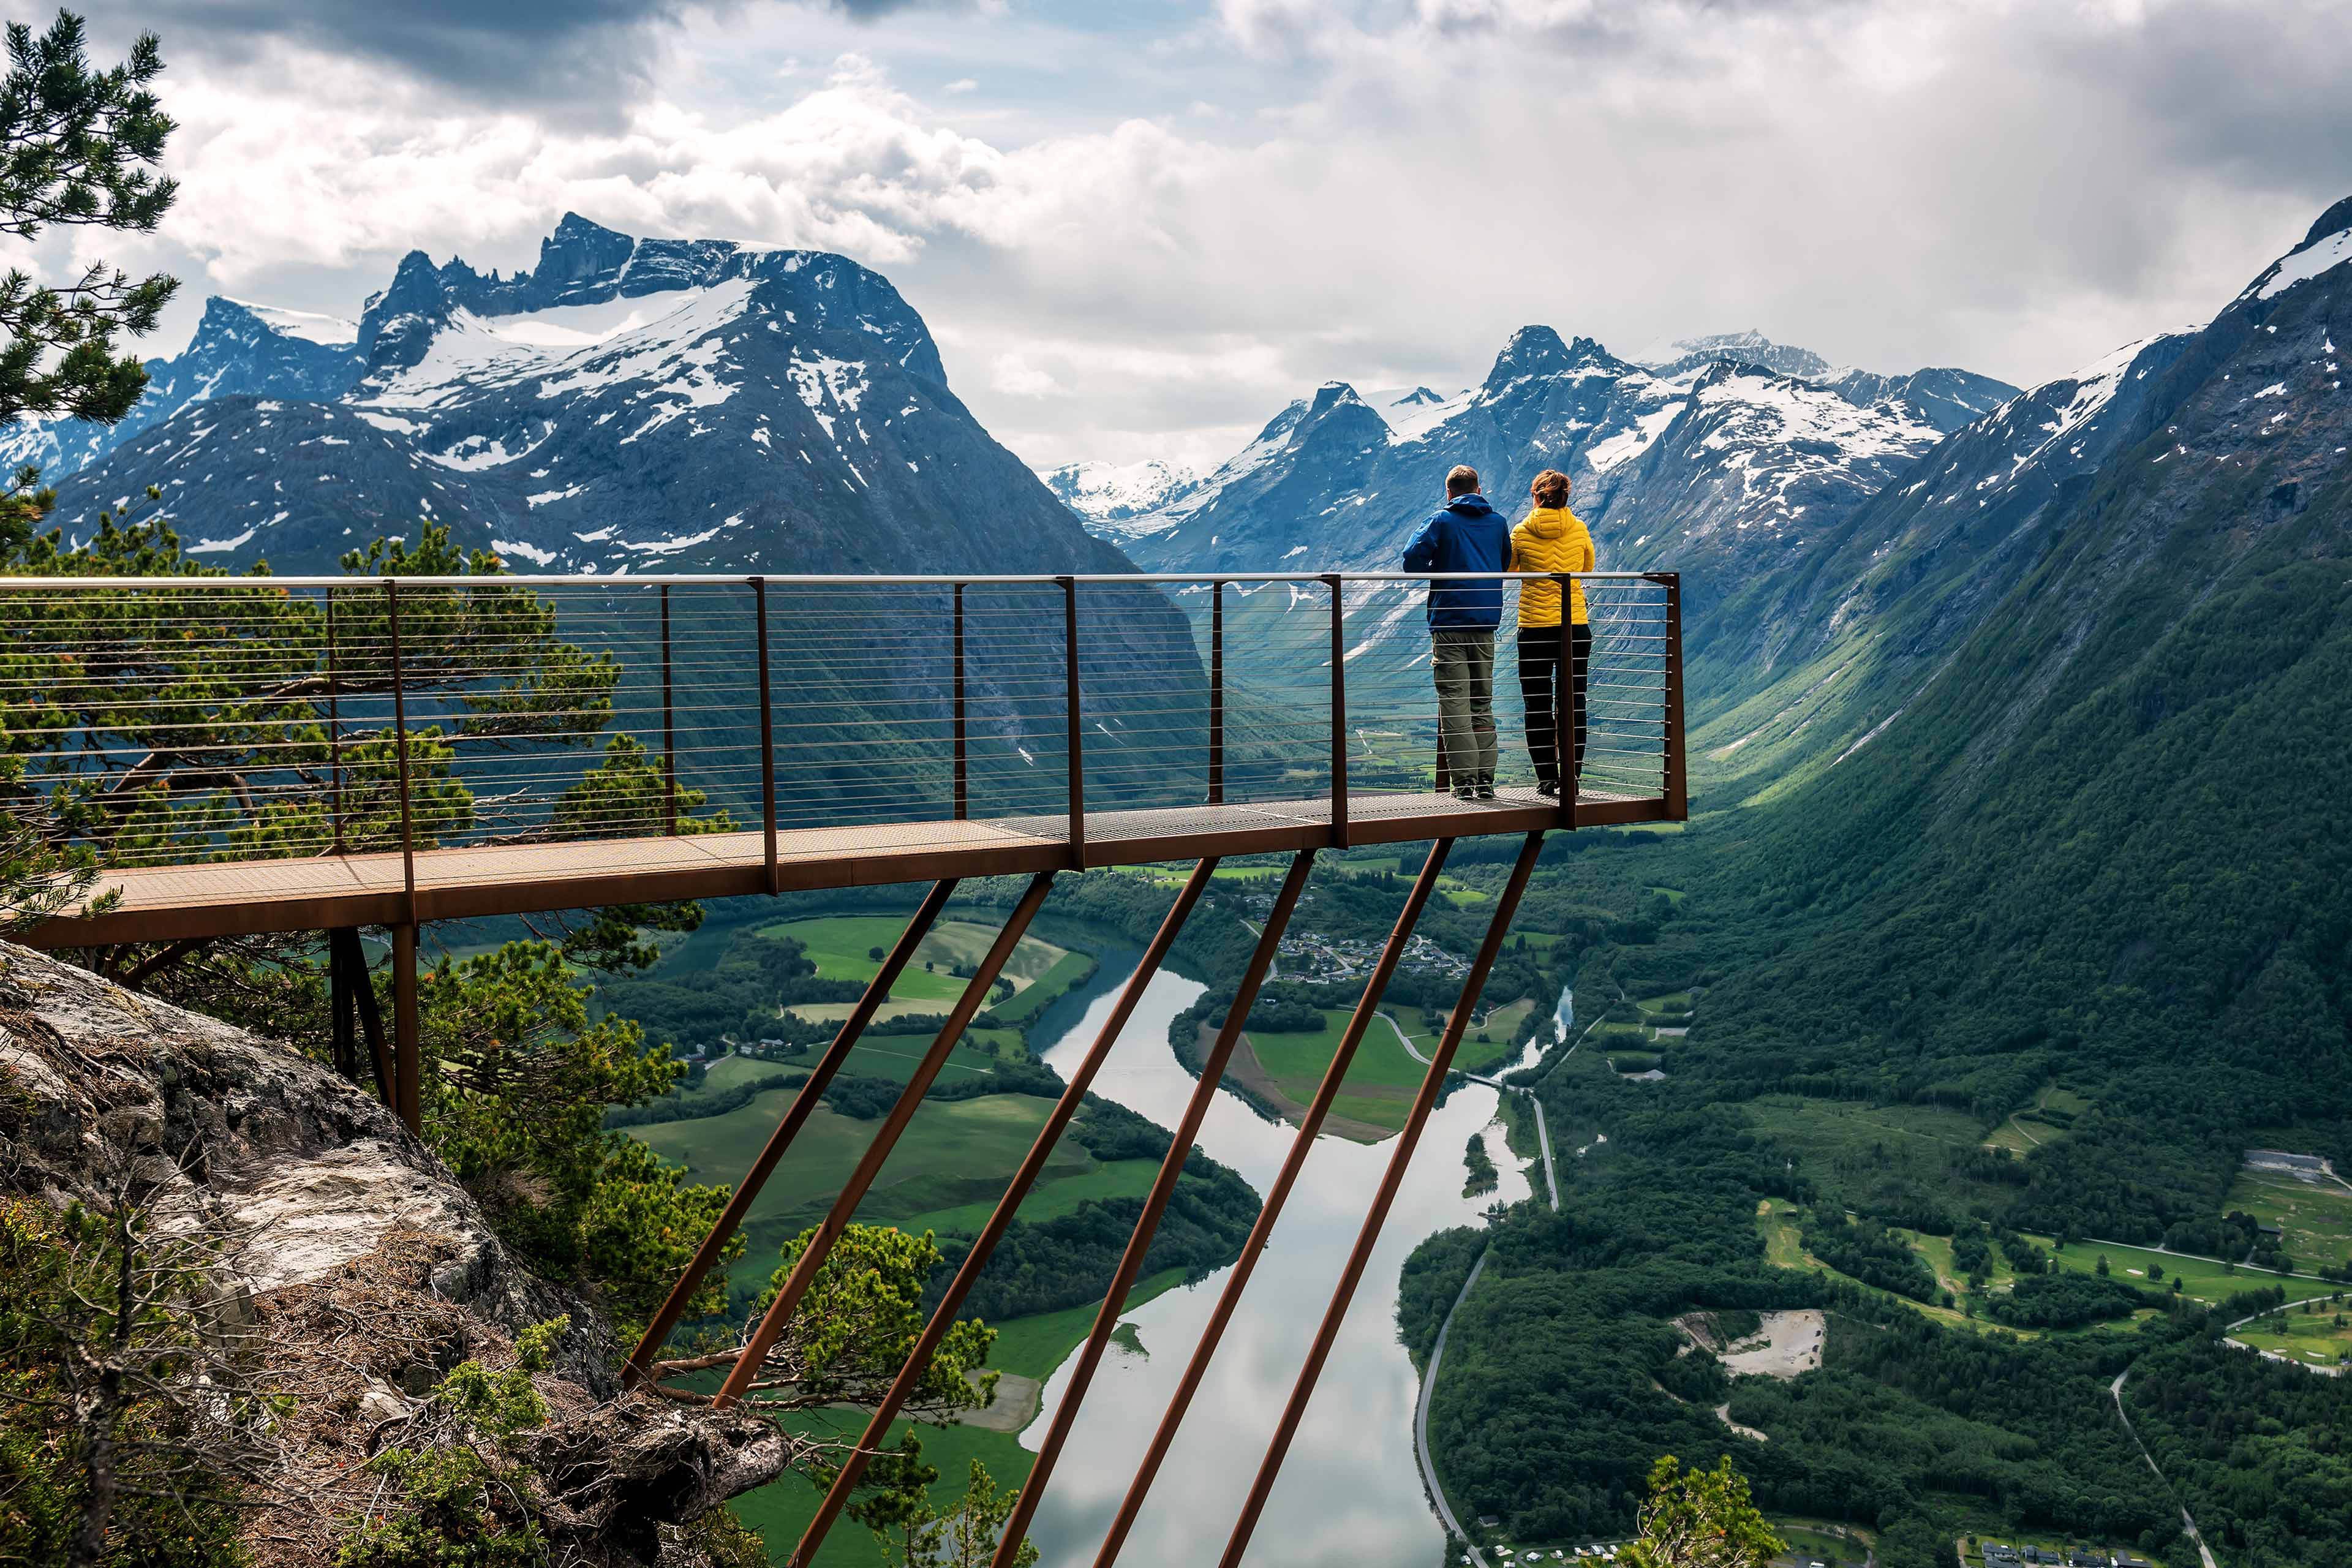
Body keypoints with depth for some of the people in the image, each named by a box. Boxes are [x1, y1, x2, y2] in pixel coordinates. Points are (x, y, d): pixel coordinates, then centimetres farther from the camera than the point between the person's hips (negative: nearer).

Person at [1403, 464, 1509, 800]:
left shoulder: (1441, 520, -1)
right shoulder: (1498, 522, 11)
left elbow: (1412, 559, -11)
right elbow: (1506, 565, 20)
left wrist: (1435, 571, 8)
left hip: (1450, 621, -4)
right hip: (1486, 621, 4)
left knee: (1454, 705, -4)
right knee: (1483, 705, 12)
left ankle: (1464, 781, -9)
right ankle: (1485, 779, 9)